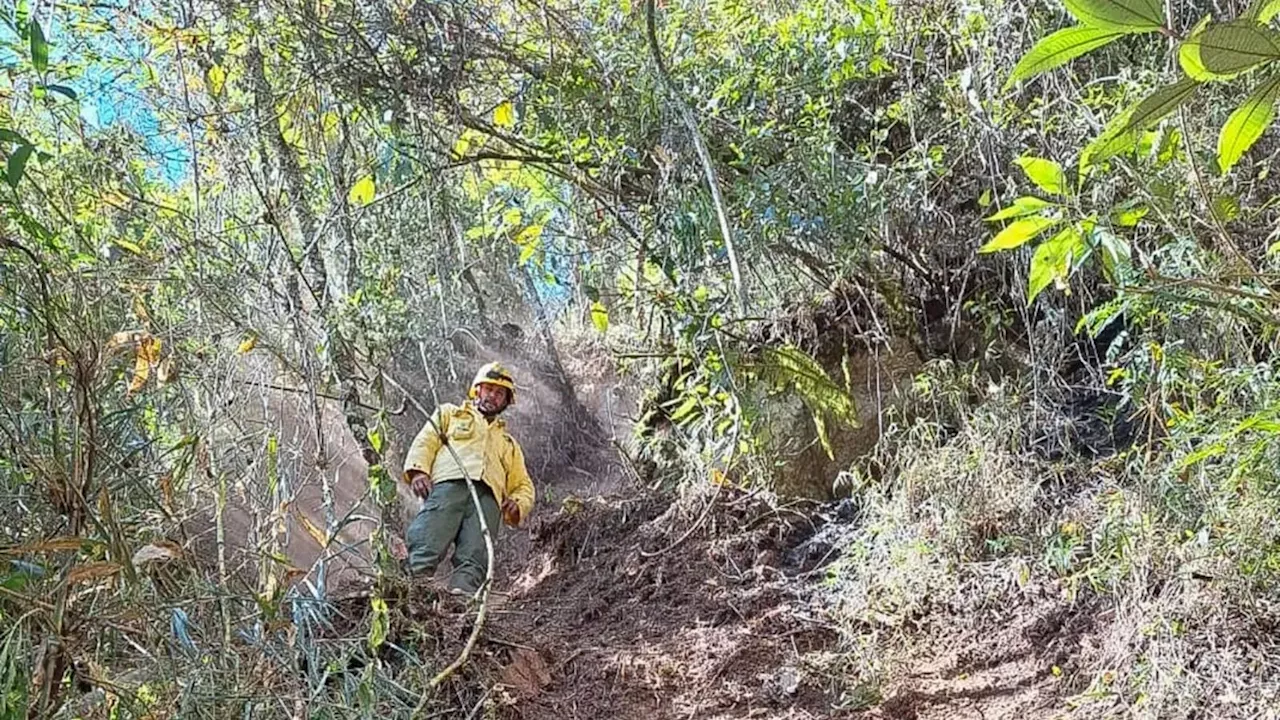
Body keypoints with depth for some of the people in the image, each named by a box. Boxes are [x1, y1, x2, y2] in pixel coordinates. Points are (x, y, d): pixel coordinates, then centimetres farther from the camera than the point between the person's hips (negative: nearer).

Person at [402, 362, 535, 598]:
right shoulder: (449, 414, 36)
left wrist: (517, 504, 8)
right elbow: (425, 442, 18)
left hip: (487, 496, 2)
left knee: (475, 557, -30)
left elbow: (523, 486, 34)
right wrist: (418, 470, -5)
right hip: (448, 484, -2)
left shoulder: (508, 443, 43)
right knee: (427, 547, -32)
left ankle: (462, 593, -52)